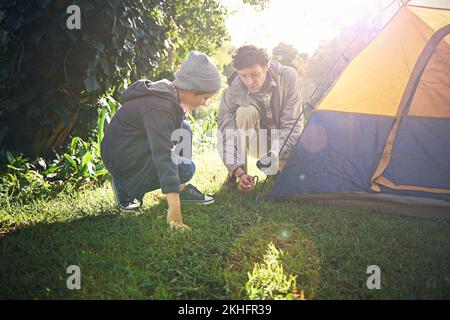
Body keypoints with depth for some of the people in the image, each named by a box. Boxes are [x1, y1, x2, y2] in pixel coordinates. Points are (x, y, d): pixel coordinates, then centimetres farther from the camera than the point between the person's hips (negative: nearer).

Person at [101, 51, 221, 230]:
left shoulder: (169, 93, 0)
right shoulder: (159, 108, -30)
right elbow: (163, 156, -39)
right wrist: (174, 208, -43)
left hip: (137, 146, 10)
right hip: (123, 160, -10)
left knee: (184, 129, 6)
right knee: (186, 169, -17)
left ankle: (181, 188, 10)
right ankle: (127, 188, -6)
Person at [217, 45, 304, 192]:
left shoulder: (288, 77, -24)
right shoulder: (233, 92, -25)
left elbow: (292, 125, -21)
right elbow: (226, 136, -24)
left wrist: (276, 152, -37)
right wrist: (238, 171, -38)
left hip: (281, 143, 1)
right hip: (255, 142, 0)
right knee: (245, 112, -33)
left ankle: (277, 168, 11)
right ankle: (236, 175, -18)